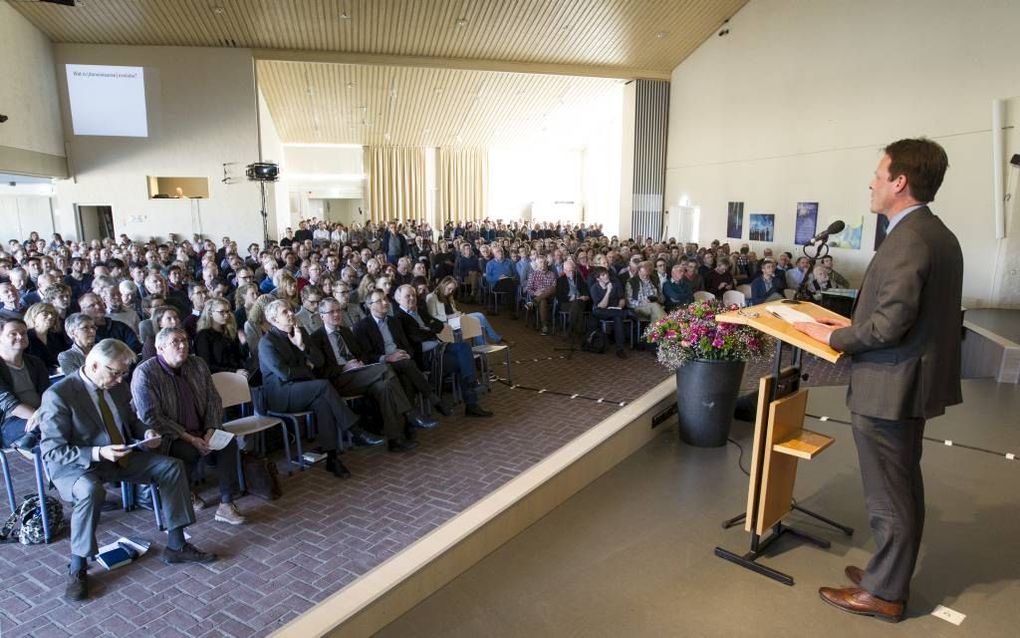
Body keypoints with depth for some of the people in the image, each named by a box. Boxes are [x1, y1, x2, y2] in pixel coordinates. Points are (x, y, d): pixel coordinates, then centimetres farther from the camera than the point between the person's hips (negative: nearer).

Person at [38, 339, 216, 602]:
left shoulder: (117, 387, 2)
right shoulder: (57, 395, -18)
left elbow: (131, 421, 18)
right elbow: (51, 451, -19)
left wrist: (146, 433, -5)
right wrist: (98, 453, -32)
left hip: (120, 456, 7)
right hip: (74, 465, -7)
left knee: (171, 466, -7)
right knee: (91, 490, -38)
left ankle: (176, 546, 0)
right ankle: (77, 568, -17)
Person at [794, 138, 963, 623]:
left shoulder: (907, 239, -22)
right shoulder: (937, 234, 9)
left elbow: (888, 324, -25)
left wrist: (834, 337, -10)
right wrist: (853, 325, 12)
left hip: (887, 388, -10)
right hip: (911, 382, 10)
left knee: (888, 496, 4)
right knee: (904, 487, 21)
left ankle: (884, 592, 20)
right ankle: (893, 574, 37)